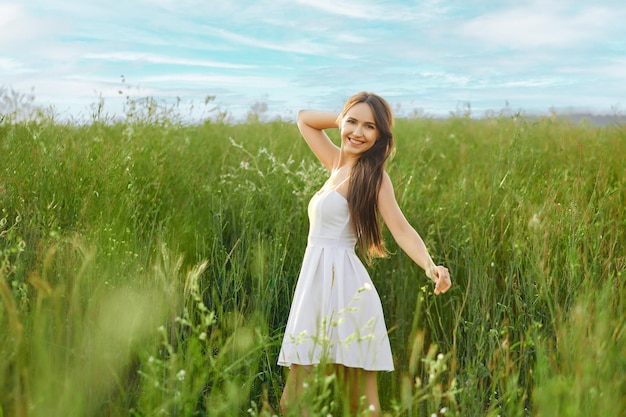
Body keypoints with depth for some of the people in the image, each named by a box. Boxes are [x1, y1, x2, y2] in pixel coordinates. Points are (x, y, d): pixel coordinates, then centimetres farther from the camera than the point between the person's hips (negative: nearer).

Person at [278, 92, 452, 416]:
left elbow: (401, 228, -15)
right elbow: (304, 118, 27)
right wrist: (344, 118, 12)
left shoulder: (372, 174, -4)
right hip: (315, 284, 7)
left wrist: (430, 267, -32)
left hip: (341, 284, -7)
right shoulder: (338, 165, 15)